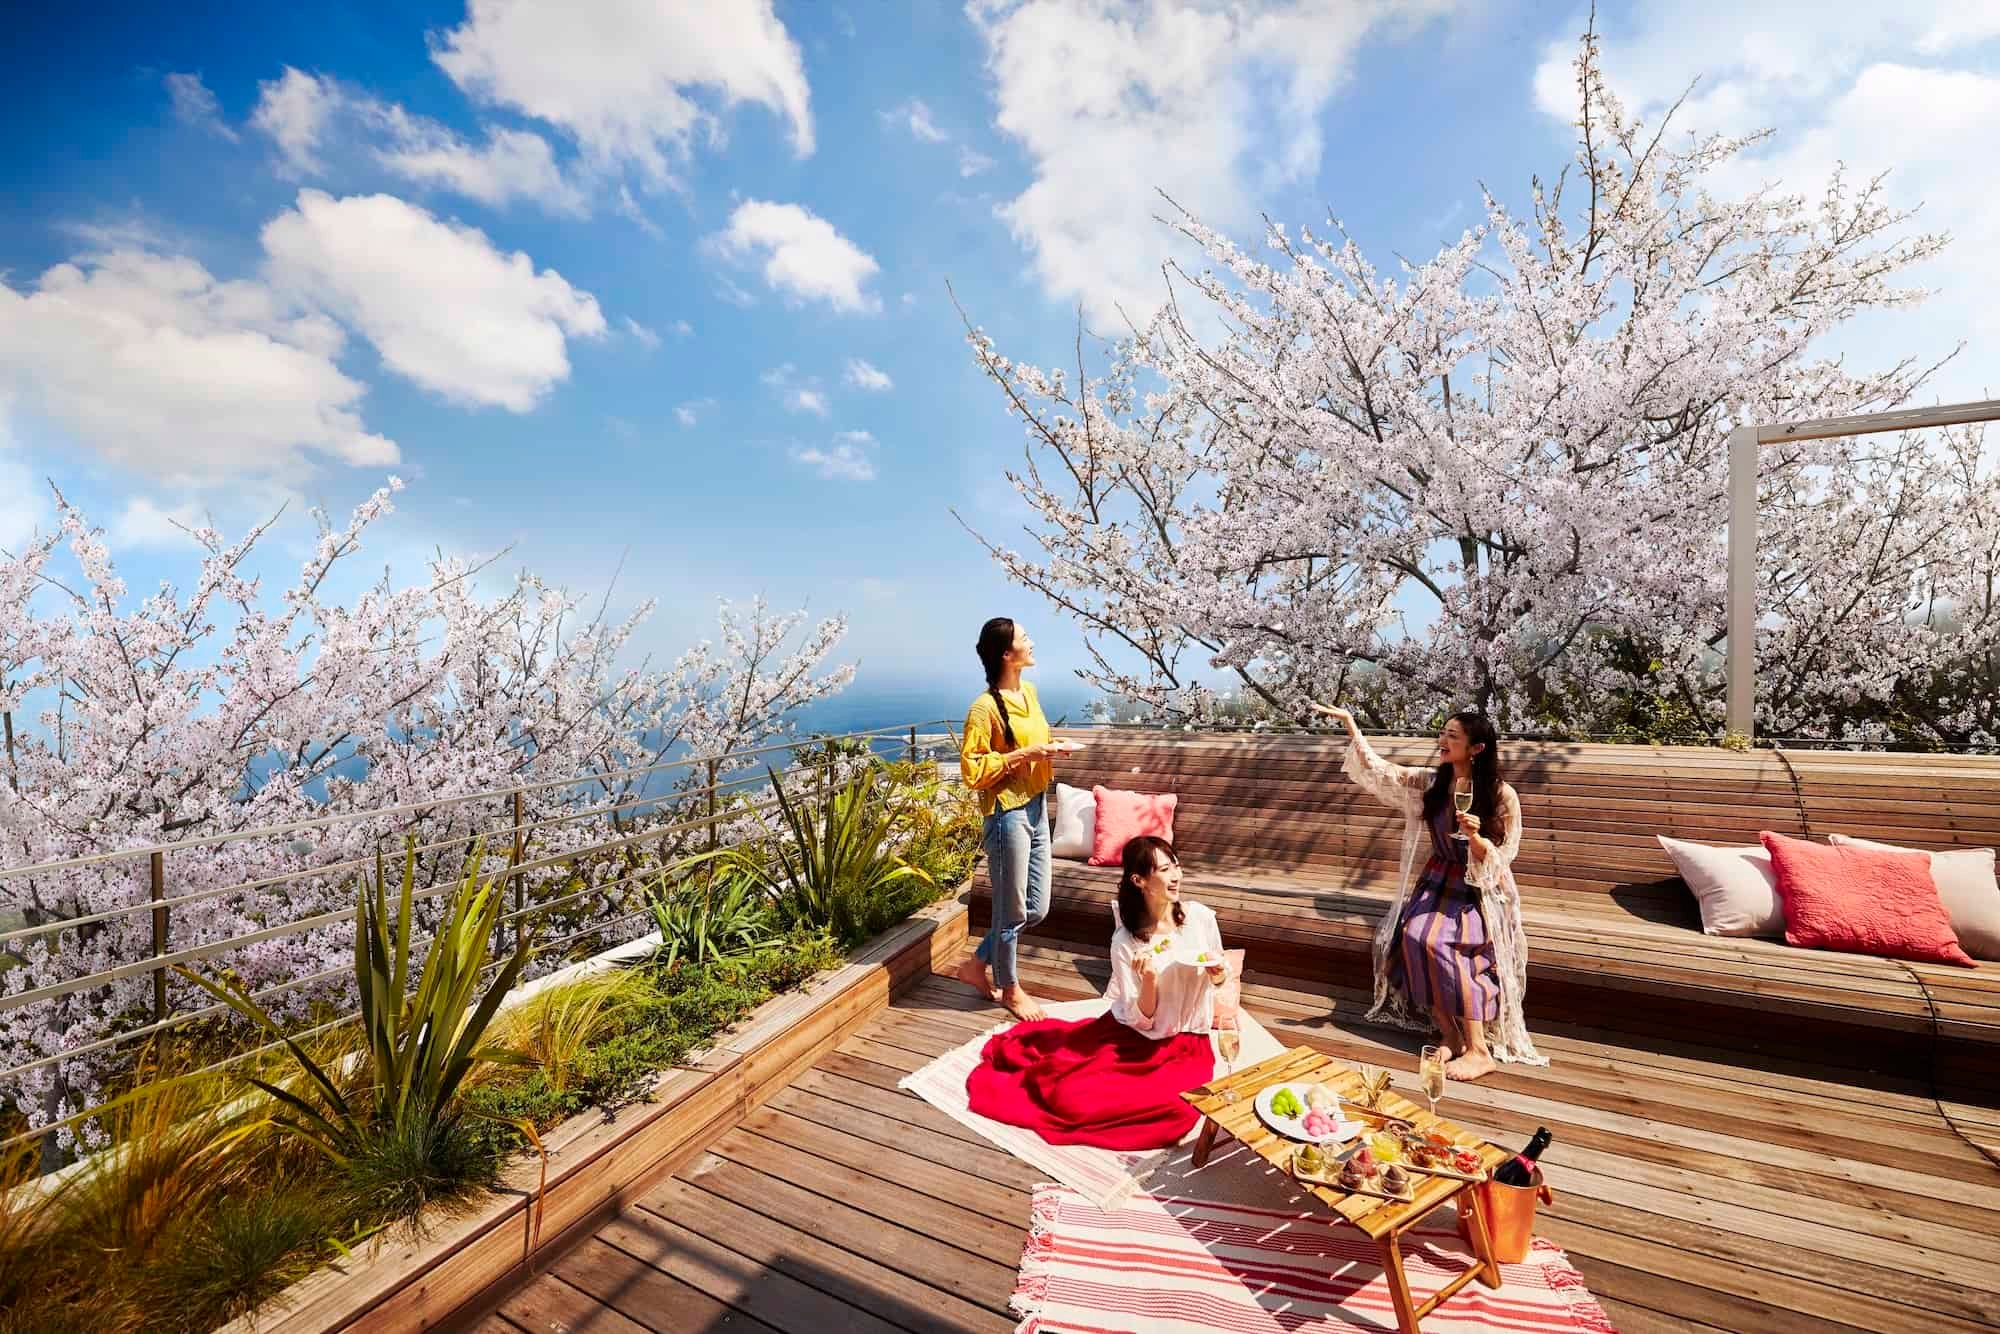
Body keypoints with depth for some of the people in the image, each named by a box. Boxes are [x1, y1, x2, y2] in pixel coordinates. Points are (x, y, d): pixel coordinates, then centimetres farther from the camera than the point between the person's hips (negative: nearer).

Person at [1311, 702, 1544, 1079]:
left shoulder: (1503, 796, -12)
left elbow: (1498, 861, -8)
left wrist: (1475, 836, -31)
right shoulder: (1431, 782, 0)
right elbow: (1378, 770, 1)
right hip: (1439, 881, 4)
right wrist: (1348, 722, -3)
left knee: (1439, 943, -29)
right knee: (1413, 936, -24)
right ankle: (1452, 1037, -13)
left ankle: (1479, 1050, -17)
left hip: (1482, 889, -4)